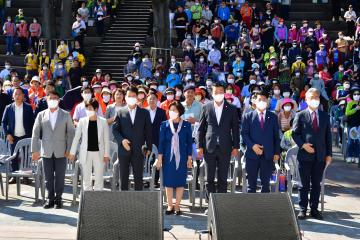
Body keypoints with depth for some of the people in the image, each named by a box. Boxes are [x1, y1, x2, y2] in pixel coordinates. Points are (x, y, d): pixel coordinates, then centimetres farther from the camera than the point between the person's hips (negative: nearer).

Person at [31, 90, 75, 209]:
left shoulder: (66, 115, 5)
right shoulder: (41, 115, 7)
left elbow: (70, 133, 3)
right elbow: (35, 133, 6)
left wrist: (69, 150, -4)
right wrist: (34, 150, -1)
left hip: (61, 151, -1)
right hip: (46, 151, 1)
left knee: (60, 176, 2)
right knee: (48, 177, 4)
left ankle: (58, 198, 13)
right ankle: (50, 198, 13)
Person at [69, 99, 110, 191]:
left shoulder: (103, 122, 0)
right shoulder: (82, 121, 1)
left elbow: (106, 139, 2)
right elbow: (76, 137, 4)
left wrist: (106, 154, -2)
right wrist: (72, 152, 0)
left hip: (99, 153, -1)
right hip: (86, 153, 1)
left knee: (99, 178, 3)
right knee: (86, 178, 6)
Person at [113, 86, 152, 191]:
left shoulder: (144, 113, 8)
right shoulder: (120, 112, 8)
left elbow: (148, 131, 8)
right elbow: (115, 129, 3)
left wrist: (149, 147, 4)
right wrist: (121, 140, -14)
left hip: (138, 150, 0)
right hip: (124, 150, 0)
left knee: (138, 177, 0)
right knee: (124, 177, 5)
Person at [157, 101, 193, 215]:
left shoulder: (186, 125, 1)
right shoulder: (164, 125, 2)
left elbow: (189, 142, 4)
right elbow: (161, 142, 4)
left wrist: (189, 158, 0)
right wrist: (160, 158, 0)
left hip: (181, 157, 0)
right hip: (168, 157, 0)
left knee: (180, 182, 2)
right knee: (168, 181, 2)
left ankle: (177, 206, 11)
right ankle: (170, 206, 11)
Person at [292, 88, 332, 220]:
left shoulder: (325, 116, 10)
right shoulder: (300, 116, 1)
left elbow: (328, 136, 10)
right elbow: (295, 133, 1)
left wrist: (329, 154, 6)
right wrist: (303, 145, -14)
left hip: (320, 156, 3)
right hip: (305, 155, -3)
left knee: (316, 184, 8)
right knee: (304, 184, 4)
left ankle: (314, 209, 15)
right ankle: (303, 209, 11)